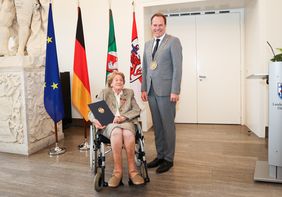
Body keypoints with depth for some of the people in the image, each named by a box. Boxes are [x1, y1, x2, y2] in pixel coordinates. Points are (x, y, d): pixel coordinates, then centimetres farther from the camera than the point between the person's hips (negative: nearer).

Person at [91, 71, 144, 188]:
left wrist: (124, 117, -8)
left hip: (126, 122, 1)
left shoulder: (129, 92, 22)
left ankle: (132, 171, -30)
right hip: (109, 123, -1)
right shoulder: (104, 93, 19)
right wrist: (95, 120, -13)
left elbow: (137, 110, 10)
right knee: (117, 132, -38)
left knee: (128, 134, -36)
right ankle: (117, 172, -34)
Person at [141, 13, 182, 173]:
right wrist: (144, 88, 8)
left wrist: (175, 91, -15)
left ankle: (169, 159, 13)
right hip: (151, 90, 6)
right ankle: (160, 155, 23)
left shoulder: (173, 41, -3)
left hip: (166, 90, -6)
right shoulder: (148, 44, 16)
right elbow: (145, 68, 16)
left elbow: (177, 67, -10)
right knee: (157, 125, 11)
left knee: (168, 124, 2)